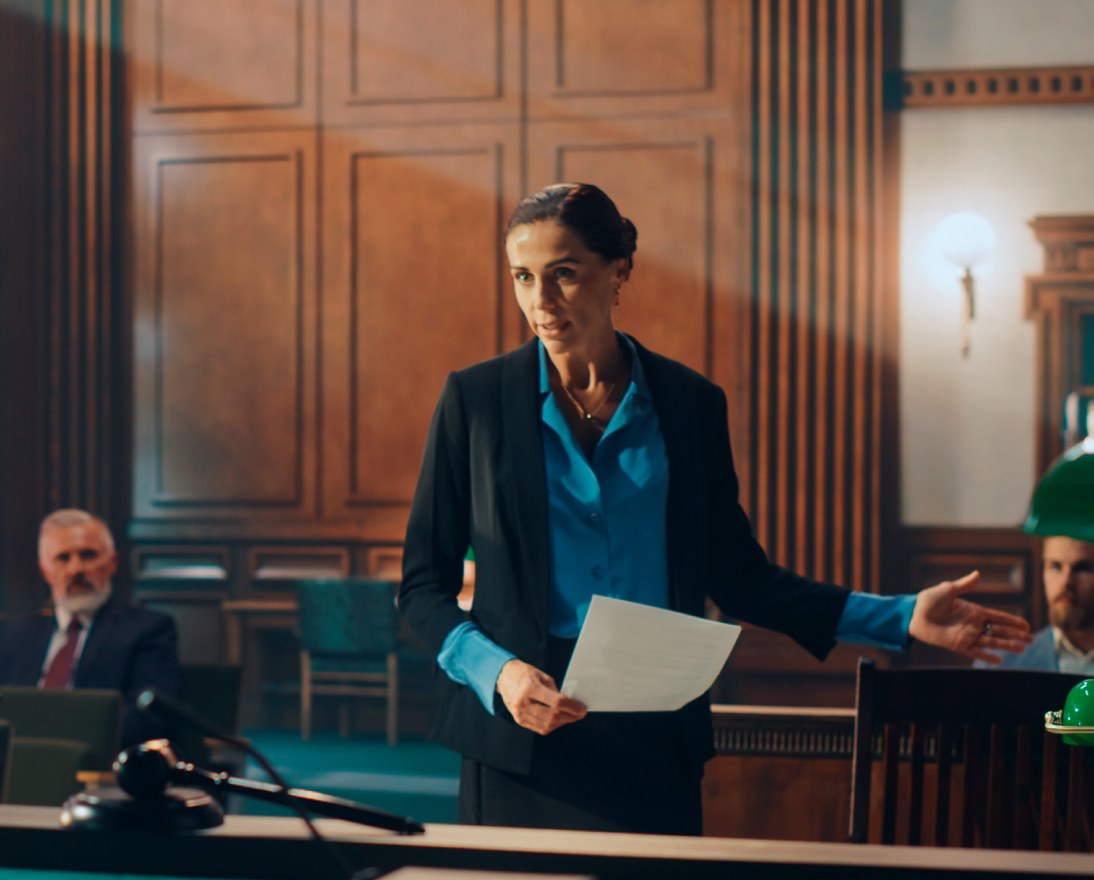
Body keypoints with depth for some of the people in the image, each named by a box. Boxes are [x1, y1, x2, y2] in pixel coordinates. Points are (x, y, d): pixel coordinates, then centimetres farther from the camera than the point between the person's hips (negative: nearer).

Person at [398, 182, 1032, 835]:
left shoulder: (689, 402, 6)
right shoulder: (475, 398, 1)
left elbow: (735, 575, 12)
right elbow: (423, 584, 4)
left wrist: (904, 618, 6)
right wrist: (496, 672, -15)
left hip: (655, 742, 1)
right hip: (519, 748, -1)